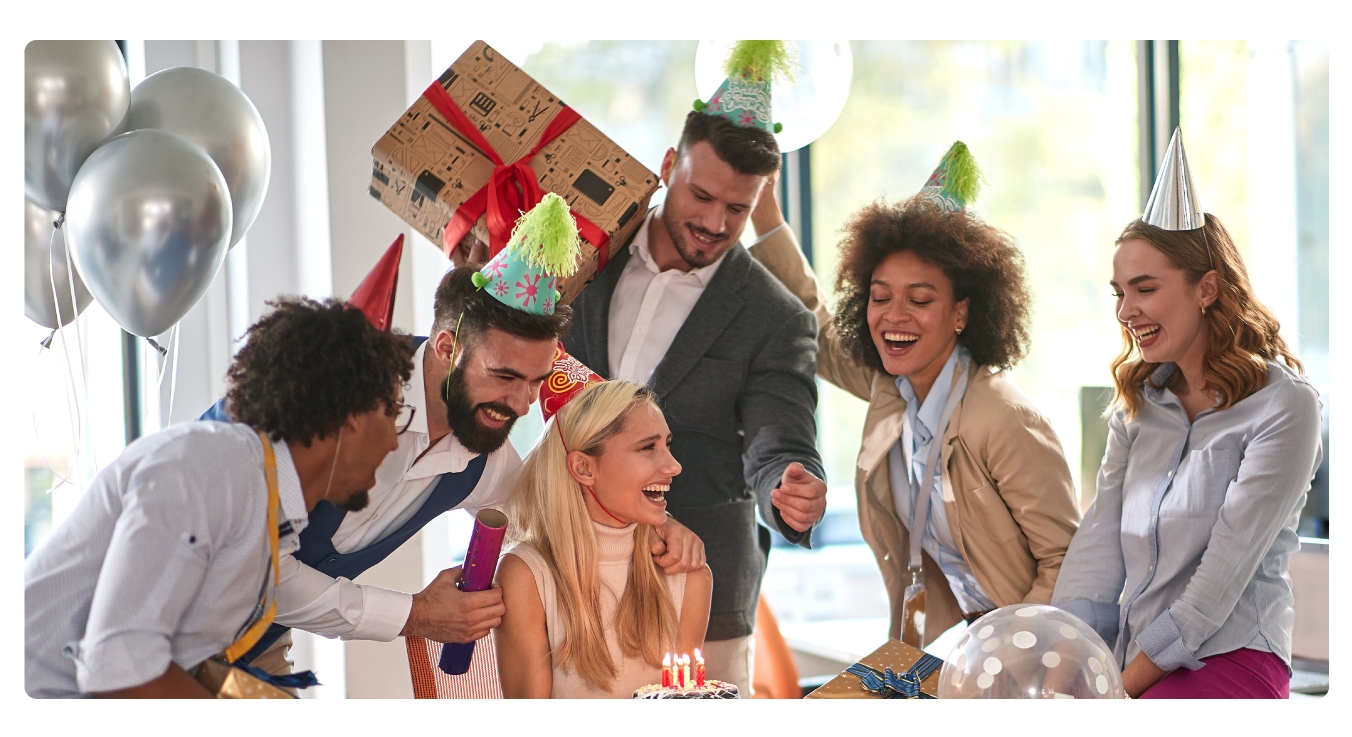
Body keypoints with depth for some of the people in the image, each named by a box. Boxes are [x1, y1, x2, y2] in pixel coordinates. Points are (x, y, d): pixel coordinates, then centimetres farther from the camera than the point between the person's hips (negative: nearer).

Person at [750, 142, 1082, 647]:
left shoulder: (1003, 421, -18)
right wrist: (762, 206, 15)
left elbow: (1069, 563, -12)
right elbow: (814, 327, 21)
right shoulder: (889, 387, 3)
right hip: (936, 640, 6)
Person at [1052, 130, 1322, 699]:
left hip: (1229, 658, -5)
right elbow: (1100, 544, 7)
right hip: (1133, 659, 5)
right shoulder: (1139, 406, 16)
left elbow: (1227, 566, -12)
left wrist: (1119, 689, -16)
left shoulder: (1283, 405, -5)